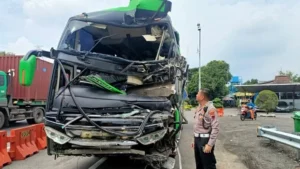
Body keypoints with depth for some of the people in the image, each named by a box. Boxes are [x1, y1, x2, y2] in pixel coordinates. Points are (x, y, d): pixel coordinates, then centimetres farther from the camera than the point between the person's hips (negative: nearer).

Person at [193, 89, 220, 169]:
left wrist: (210, 144, -23)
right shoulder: (199, 108, 10)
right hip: (197, 139, 9)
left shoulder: (210, 109, -18)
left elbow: (215, 128, -21)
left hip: (205, 139, -9)